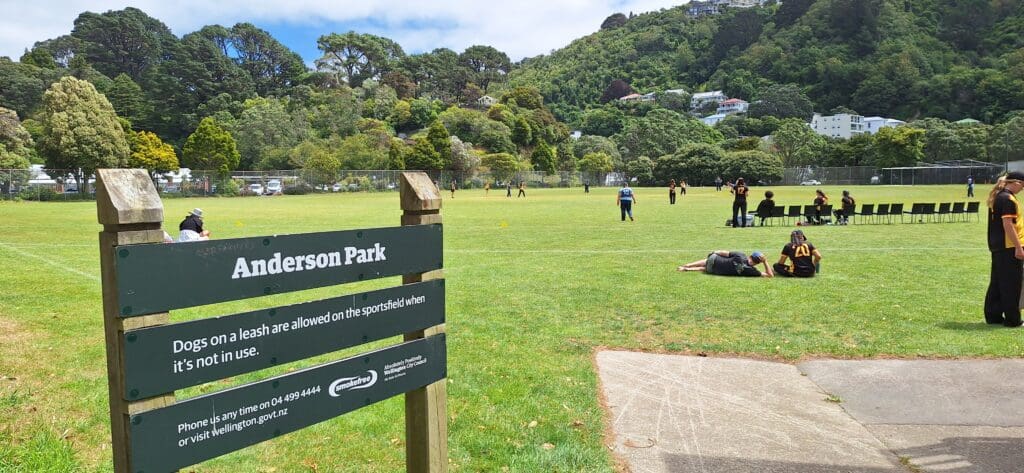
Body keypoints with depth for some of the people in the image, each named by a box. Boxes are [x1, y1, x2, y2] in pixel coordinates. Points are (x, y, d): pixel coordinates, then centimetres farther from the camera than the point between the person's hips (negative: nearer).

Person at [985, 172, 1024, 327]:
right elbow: (1008, 225, -20)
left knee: (996, 282, 13)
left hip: (997, 246, 9)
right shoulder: (1008, 199, -15)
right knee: (1011, 285, -1)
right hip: (1009, 247, -9)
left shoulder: (996, 197, 14)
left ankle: (993, 316, 17)